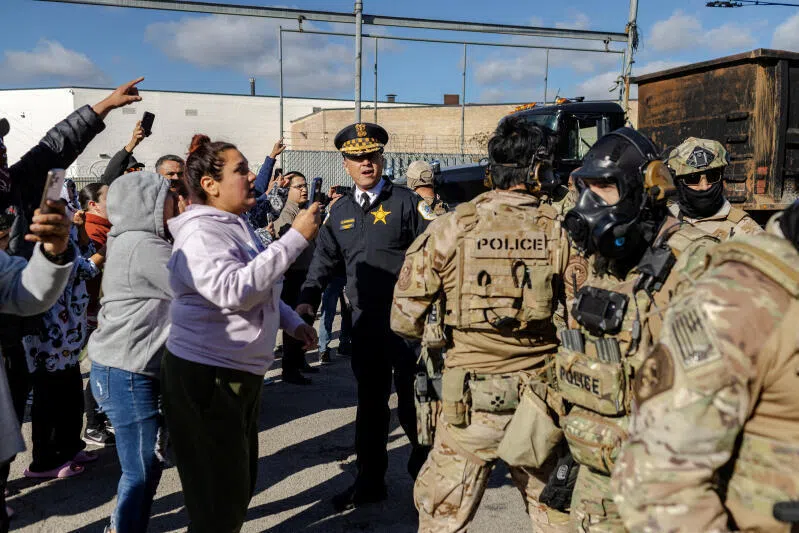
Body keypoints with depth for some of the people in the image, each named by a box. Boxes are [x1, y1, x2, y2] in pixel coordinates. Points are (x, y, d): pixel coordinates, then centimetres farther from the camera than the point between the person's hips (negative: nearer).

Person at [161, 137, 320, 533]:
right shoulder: (199, 233, -19)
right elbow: (235, 291, -33)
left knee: (241, 481, 22)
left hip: (240, 373, 10)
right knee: (219, 495, 2)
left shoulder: (235, 226, 11)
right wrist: (295, 238, -29)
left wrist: (292, 321, 13)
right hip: (206, 376, -9)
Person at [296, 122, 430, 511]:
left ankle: (425, 469, 30)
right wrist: (309, 297, 1)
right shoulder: (340, 210, 11)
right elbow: (325, 258, 14)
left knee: (411, 398, 6)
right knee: (370, 401, 12)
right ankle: (370, 481, 24)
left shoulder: (404, 201, -3)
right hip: (365, 321, 4)